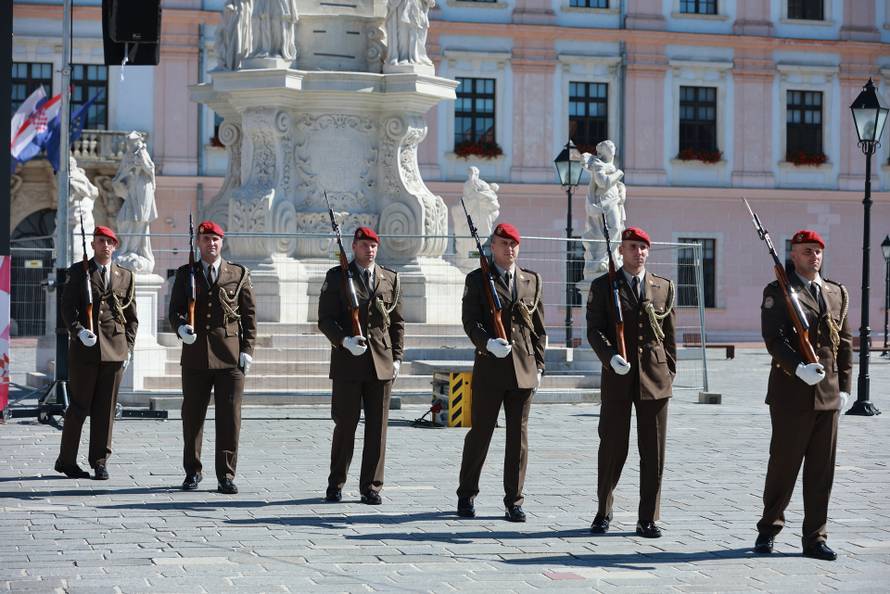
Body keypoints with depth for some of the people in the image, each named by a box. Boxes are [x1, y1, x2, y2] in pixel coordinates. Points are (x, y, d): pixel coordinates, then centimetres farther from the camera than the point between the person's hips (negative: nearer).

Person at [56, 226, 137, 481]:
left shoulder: (125, 276, 14)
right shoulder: (78, 271, 6)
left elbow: (131, 316, 16)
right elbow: (67, 307, -2)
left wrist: (128, 347, 7)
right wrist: (79, 331, -18)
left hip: (114, 349, 3)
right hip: (83, 347, -2)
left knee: (105, 408, 3)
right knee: (79, 406, 0)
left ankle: (100, 462, 9)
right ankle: (66, 460, 10)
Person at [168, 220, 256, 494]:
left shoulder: (239, 274, 8)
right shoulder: (185, 274, 10)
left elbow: (249, 314, 8)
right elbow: (174, 310, 9)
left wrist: (247, 349, 0)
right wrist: (180, 327, -13)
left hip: (230, 356, -1)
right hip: (195, 354, 1)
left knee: (229, 417, -2)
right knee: (192, 415, 5)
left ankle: (226, 475, 4)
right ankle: (192, 472, 16)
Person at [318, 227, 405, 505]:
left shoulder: (391, 279, 11)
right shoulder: (337, 277, 3)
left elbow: (397, 322, 14)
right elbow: (325, 320, -2)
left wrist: (397, 357, 6)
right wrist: (344, 341, -18)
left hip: (381, 364, 2)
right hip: (348, 364, -2)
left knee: (377, 428, 2)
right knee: (345, 426, 2)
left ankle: (371, 487, 9)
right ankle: (335, 485, 15)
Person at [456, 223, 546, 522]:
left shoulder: (532, 280, 12)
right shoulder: (477, 279, 3)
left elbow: (539, 326, 14)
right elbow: (470, 320, -7)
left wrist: (539, 365, 7)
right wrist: (488, 343, -24)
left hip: (523, 369, 3)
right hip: (489, 366, -3)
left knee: (518, 436, 3)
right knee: (480, 433, 4)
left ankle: (514, 502, 9)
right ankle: (466, 495, 18)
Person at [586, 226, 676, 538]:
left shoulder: (664, 287, 10)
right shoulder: (603, 286, 4)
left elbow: (670, 335, 13)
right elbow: (594, 330, -4)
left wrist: (670, 373, 8)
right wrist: (610, 357, -20)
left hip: (655, 378, 2)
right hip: (617, 377, -2)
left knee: (653, 451, 1)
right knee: (612, 448, 3)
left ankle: (647, 519, 8)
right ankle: (603, 512, 21)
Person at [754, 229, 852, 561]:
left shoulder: (838, 293, 16)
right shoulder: (778, 292, -1)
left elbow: (845, 342, 16)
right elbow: (773, 337, -12)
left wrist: (845, 385, 9)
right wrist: (799, 367, -26)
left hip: (828, 394, 5)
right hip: (791, 394, -5)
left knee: (822, 471, 5)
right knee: (784, 464, 3)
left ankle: (814, 539, 11)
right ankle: (768, 530, 18)